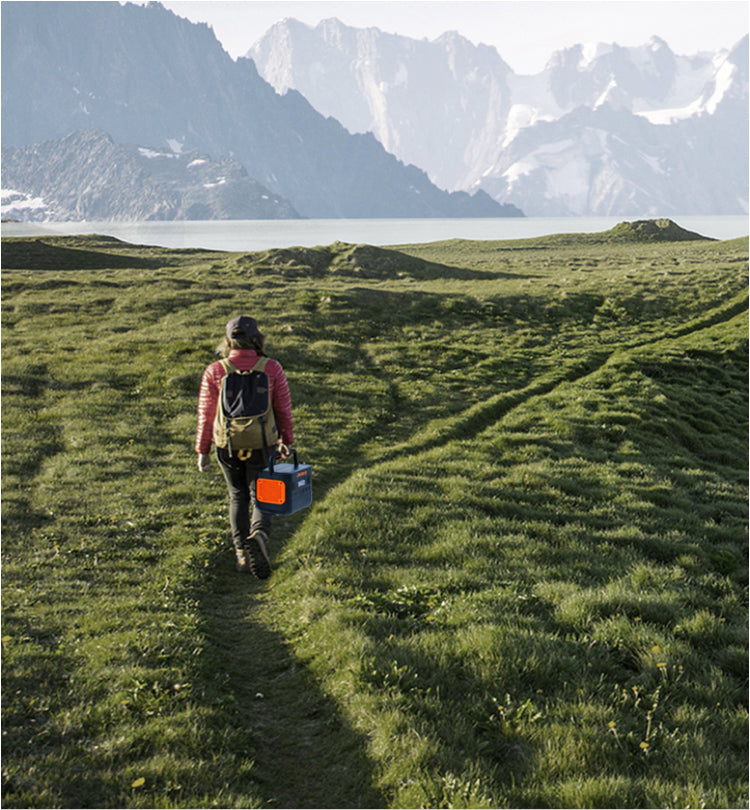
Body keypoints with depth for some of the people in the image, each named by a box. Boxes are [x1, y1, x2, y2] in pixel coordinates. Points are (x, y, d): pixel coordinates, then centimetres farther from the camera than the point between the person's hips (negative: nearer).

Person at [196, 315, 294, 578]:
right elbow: (284, 409, -2)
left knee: (238, 498, 20)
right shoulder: (272, 369, -9)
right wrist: (286, 441, 12)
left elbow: (206, 415, -5)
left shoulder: (214, 372, -9)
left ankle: (242, 554, 15)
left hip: (227, 448, 1)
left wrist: (202, 451, 4)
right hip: (261, 448, -1)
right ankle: (259, 535, -23)